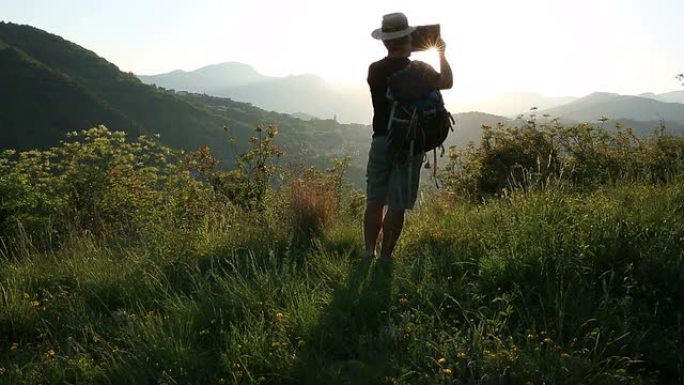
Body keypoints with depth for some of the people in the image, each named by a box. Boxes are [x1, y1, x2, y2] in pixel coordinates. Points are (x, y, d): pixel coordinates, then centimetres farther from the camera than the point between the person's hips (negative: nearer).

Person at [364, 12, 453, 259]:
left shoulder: (374, 70, 4)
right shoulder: (419, 70, -8)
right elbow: (446, 82, 1)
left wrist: (402, 54, 29)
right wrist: (442, 54, 12)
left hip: (380, 140, 3)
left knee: (375, 202, 9)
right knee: (397, 206, -1)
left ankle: (369, 252, 9)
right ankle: (385, 257, 1)